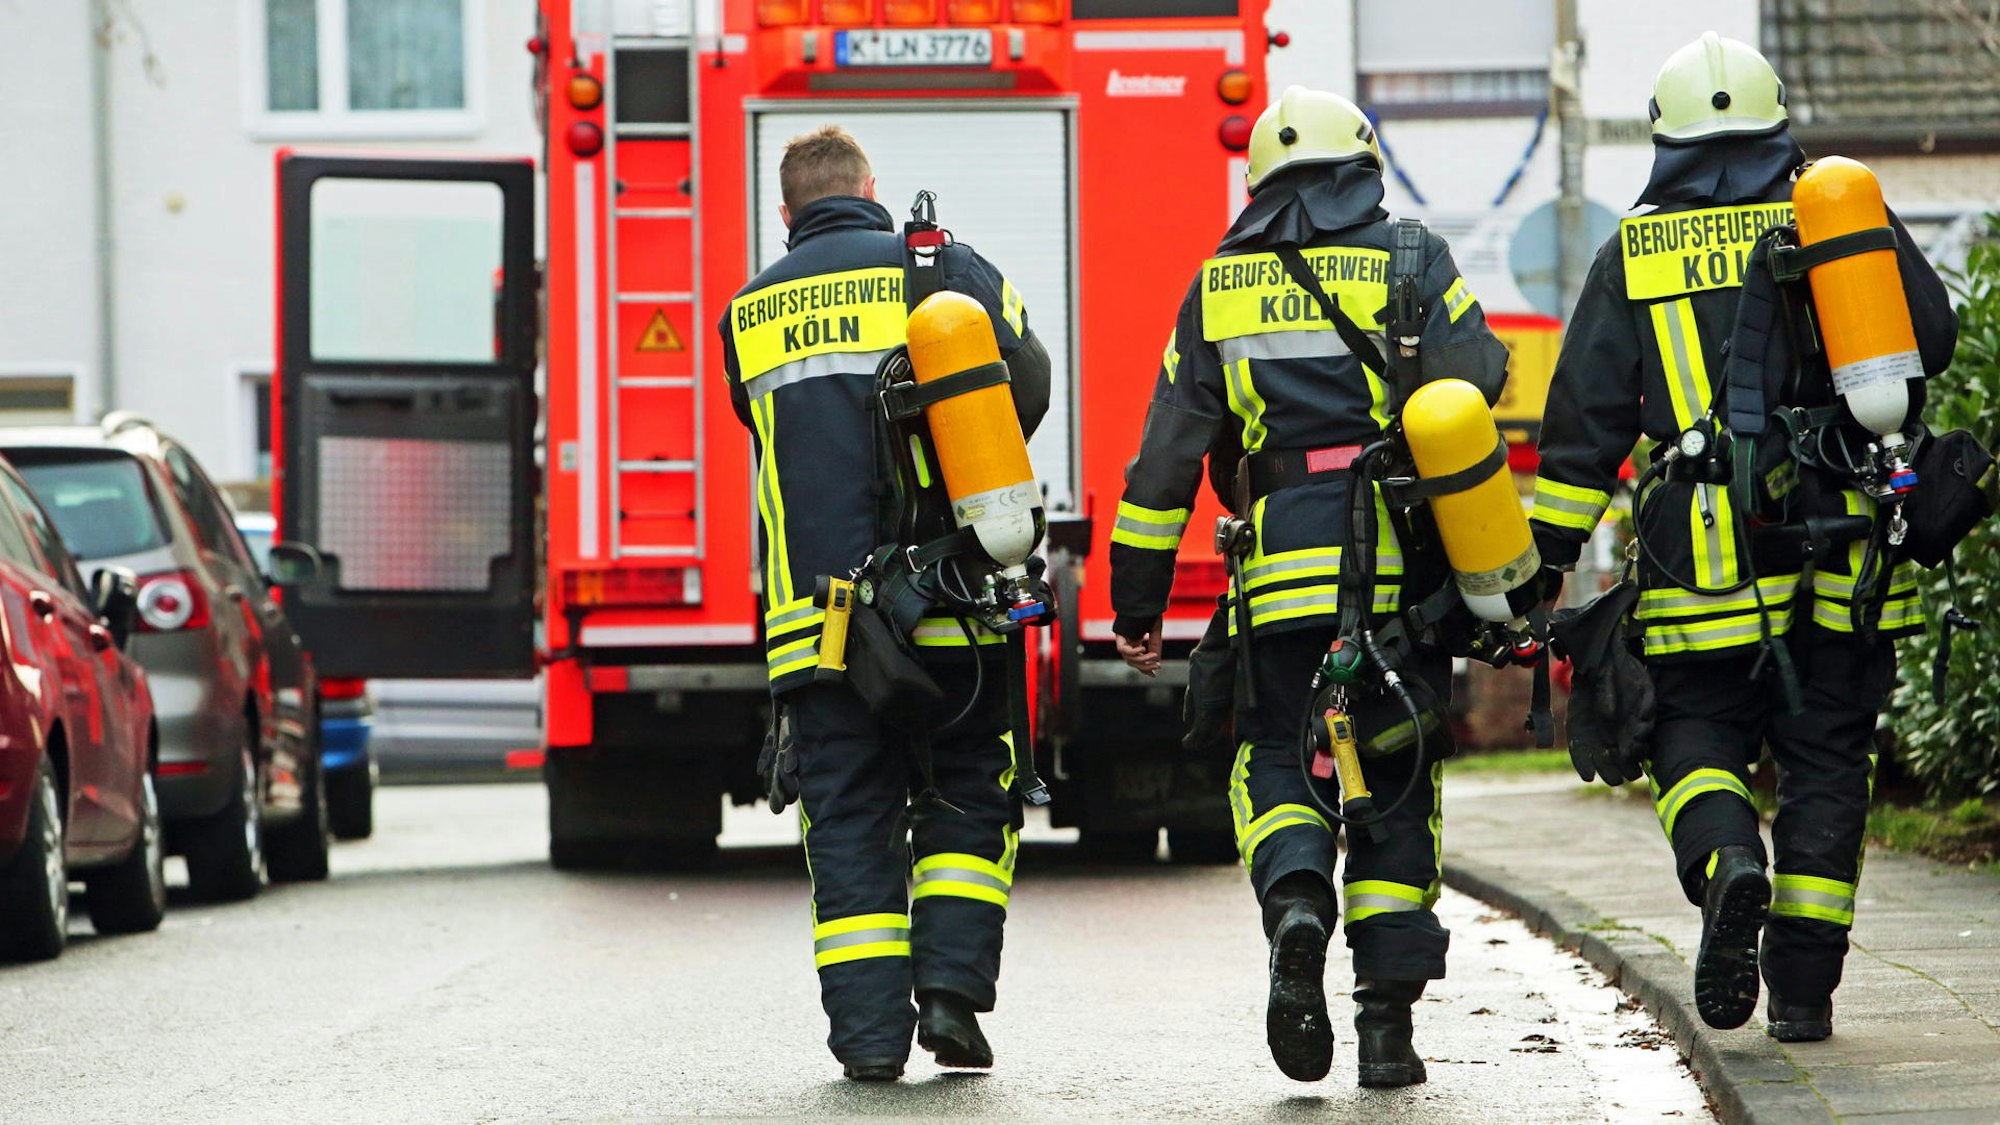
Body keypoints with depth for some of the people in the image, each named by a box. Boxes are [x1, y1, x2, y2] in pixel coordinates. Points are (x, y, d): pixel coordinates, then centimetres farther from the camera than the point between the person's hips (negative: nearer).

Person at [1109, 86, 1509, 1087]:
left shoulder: (1219, 290, 11)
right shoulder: (1412, 264, 6)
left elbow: (1167, 452, 9)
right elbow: (1474, 379, -7)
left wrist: (1137, 601, 12)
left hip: (1286, 581, 0)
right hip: (1405, 578, 0)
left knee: (1277, 764, 11)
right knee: (1395, 783, 9)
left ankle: (1296, 905, -21)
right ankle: (1389, 1019, 5)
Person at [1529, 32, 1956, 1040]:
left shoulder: (1632, 259, 5)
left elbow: (1584, 424, 3)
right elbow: (1932, 338, 4)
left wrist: (1544, 561, 7)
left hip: (1703, 552, -1)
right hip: (1842, 539, 1)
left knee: (1697, 732, 12)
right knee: (1824, 757, 8)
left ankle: (1727, 865, -21)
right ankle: (1803, 985, 4)